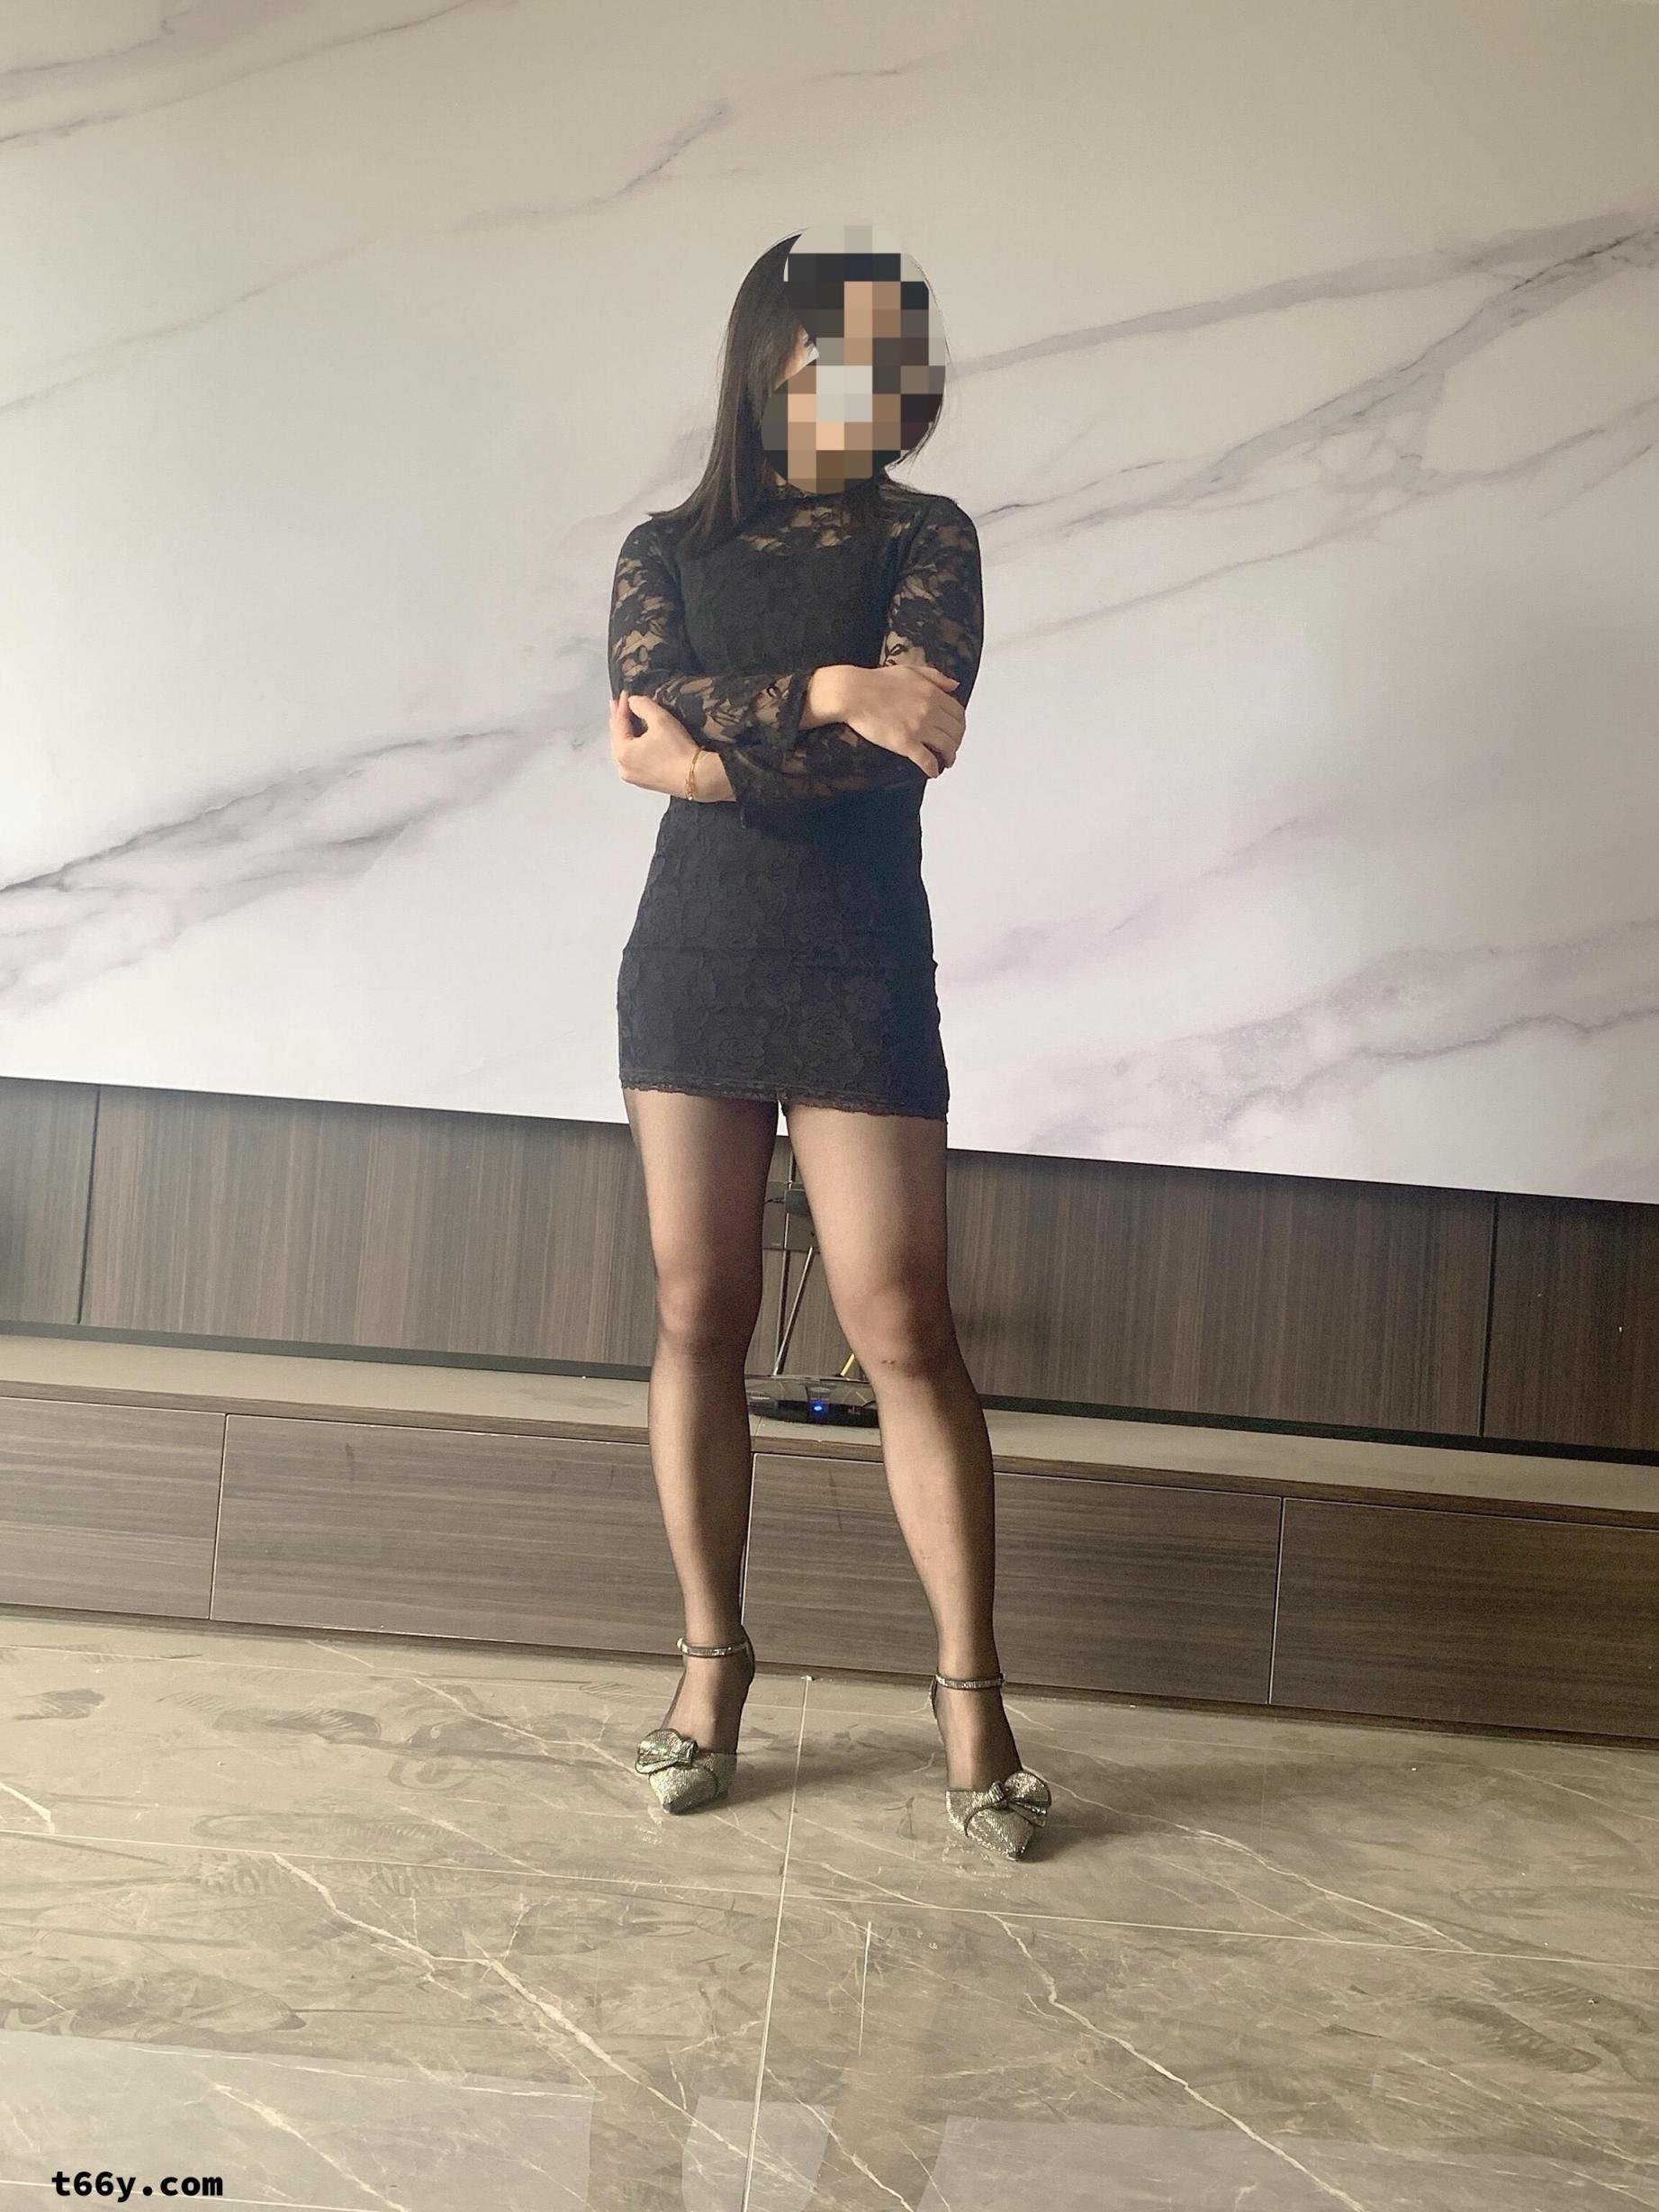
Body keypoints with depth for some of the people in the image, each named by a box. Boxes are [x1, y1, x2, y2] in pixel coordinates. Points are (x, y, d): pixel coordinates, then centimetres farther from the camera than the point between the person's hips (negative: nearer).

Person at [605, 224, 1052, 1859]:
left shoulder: (924, 536, 7)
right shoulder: (668, 549, 11)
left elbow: (912, 733, -12)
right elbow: (655, 729, -8)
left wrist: (714, 754, -10)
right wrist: (829, 694, -17)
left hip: (862, 977, -2)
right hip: (693, 964, 2)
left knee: (903, 1330, -5)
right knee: (698, 1317, 4)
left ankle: (971, 1688, 7)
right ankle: (712, 1657, 19)